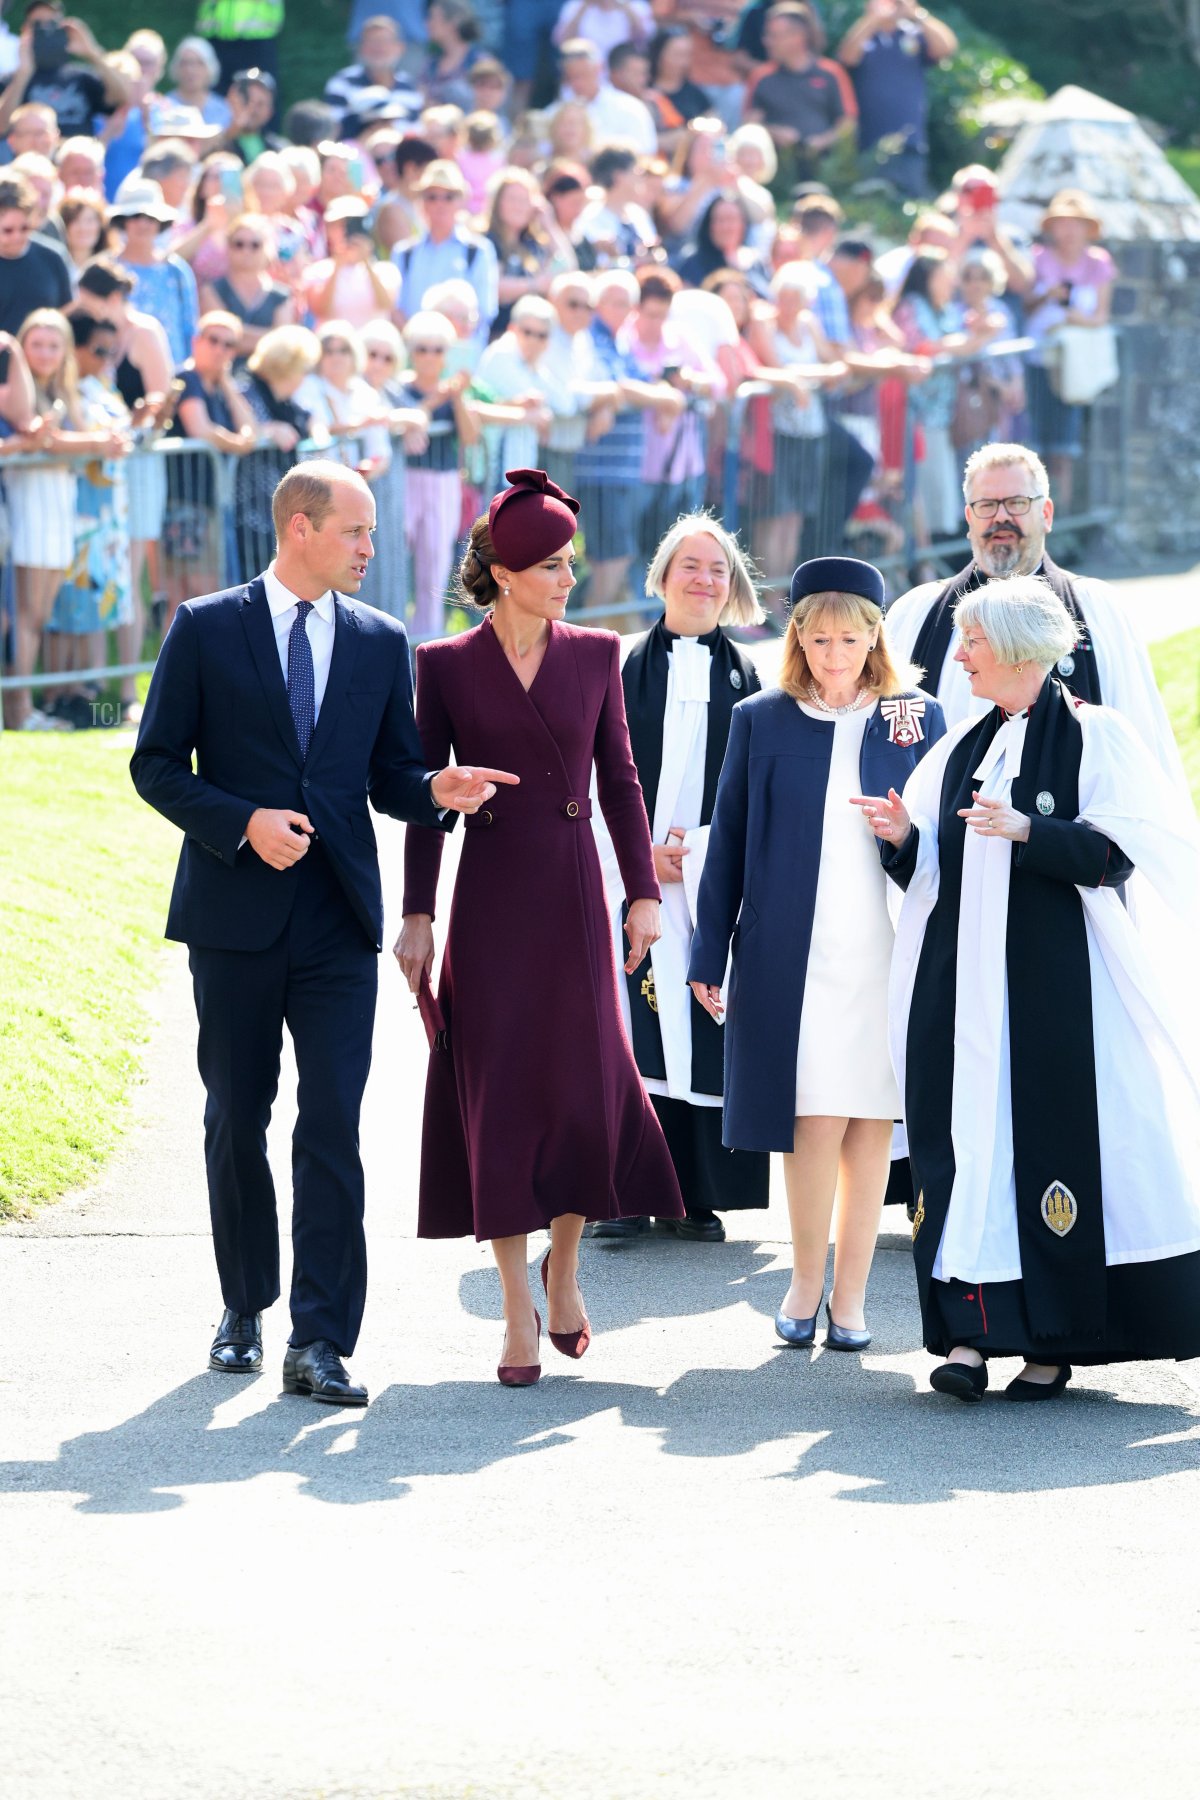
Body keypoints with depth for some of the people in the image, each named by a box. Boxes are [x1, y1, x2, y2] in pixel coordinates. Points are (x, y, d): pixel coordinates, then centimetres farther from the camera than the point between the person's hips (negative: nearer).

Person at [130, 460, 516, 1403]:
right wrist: (242, 822, -14)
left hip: (337, 918, 1)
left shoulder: (381, 642, 10)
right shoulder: (207, 630, 1)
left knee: (333, 1127, -8)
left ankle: (321, 1343, -11)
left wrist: (437, 789, -9)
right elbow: (157, 764, 0)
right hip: (236, 914, -1)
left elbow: (390, 776, 13)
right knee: (236, 1122, 9)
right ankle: (245, 1311, 26)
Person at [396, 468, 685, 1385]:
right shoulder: (445, 666, 1)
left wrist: (643, 890, 2)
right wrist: (417, 915, -2)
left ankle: (564, 1264, 22)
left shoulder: (594, 655, 6)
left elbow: (620, 780, 8)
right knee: (501, 1096, 0)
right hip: (489, 898, -1)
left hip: (574, 895, 1)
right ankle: (519, 1311, 8)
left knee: (589, 1087, -5)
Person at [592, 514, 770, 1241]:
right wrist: (640, 853, -9)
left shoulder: (744, 678, 11)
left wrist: (700, 850, -8)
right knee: (633, 1029, -7)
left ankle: (698, 1195, 3)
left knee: (706, 1036, -2)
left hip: (716, 879, 1)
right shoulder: (625, 667, 7)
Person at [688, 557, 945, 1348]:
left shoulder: (918, 720, 6)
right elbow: (728, 843, 7)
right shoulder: (761, 721, 5)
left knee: (872, 1120, 3)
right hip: (792, 951, -1)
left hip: (888, 951, 1)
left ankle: (850, 1293, 11)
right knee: (816, 1118, -8)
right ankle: (806, 1283, 7)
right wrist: (710, 955, 5)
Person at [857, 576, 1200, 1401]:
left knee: (1054, 1142, -5)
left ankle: (1055, 1342, 2)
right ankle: (971, 1332, -7)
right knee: (965, 1146, -4)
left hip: (1054, 985, -5)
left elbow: (1119, 853, -11)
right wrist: (903, 838, -4)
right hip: (963, 989, 5)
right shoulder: (965, 747, 15)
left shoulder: (1093, 737, -3)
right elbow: (934, 869, 17)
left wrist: (1028, 830, -23)